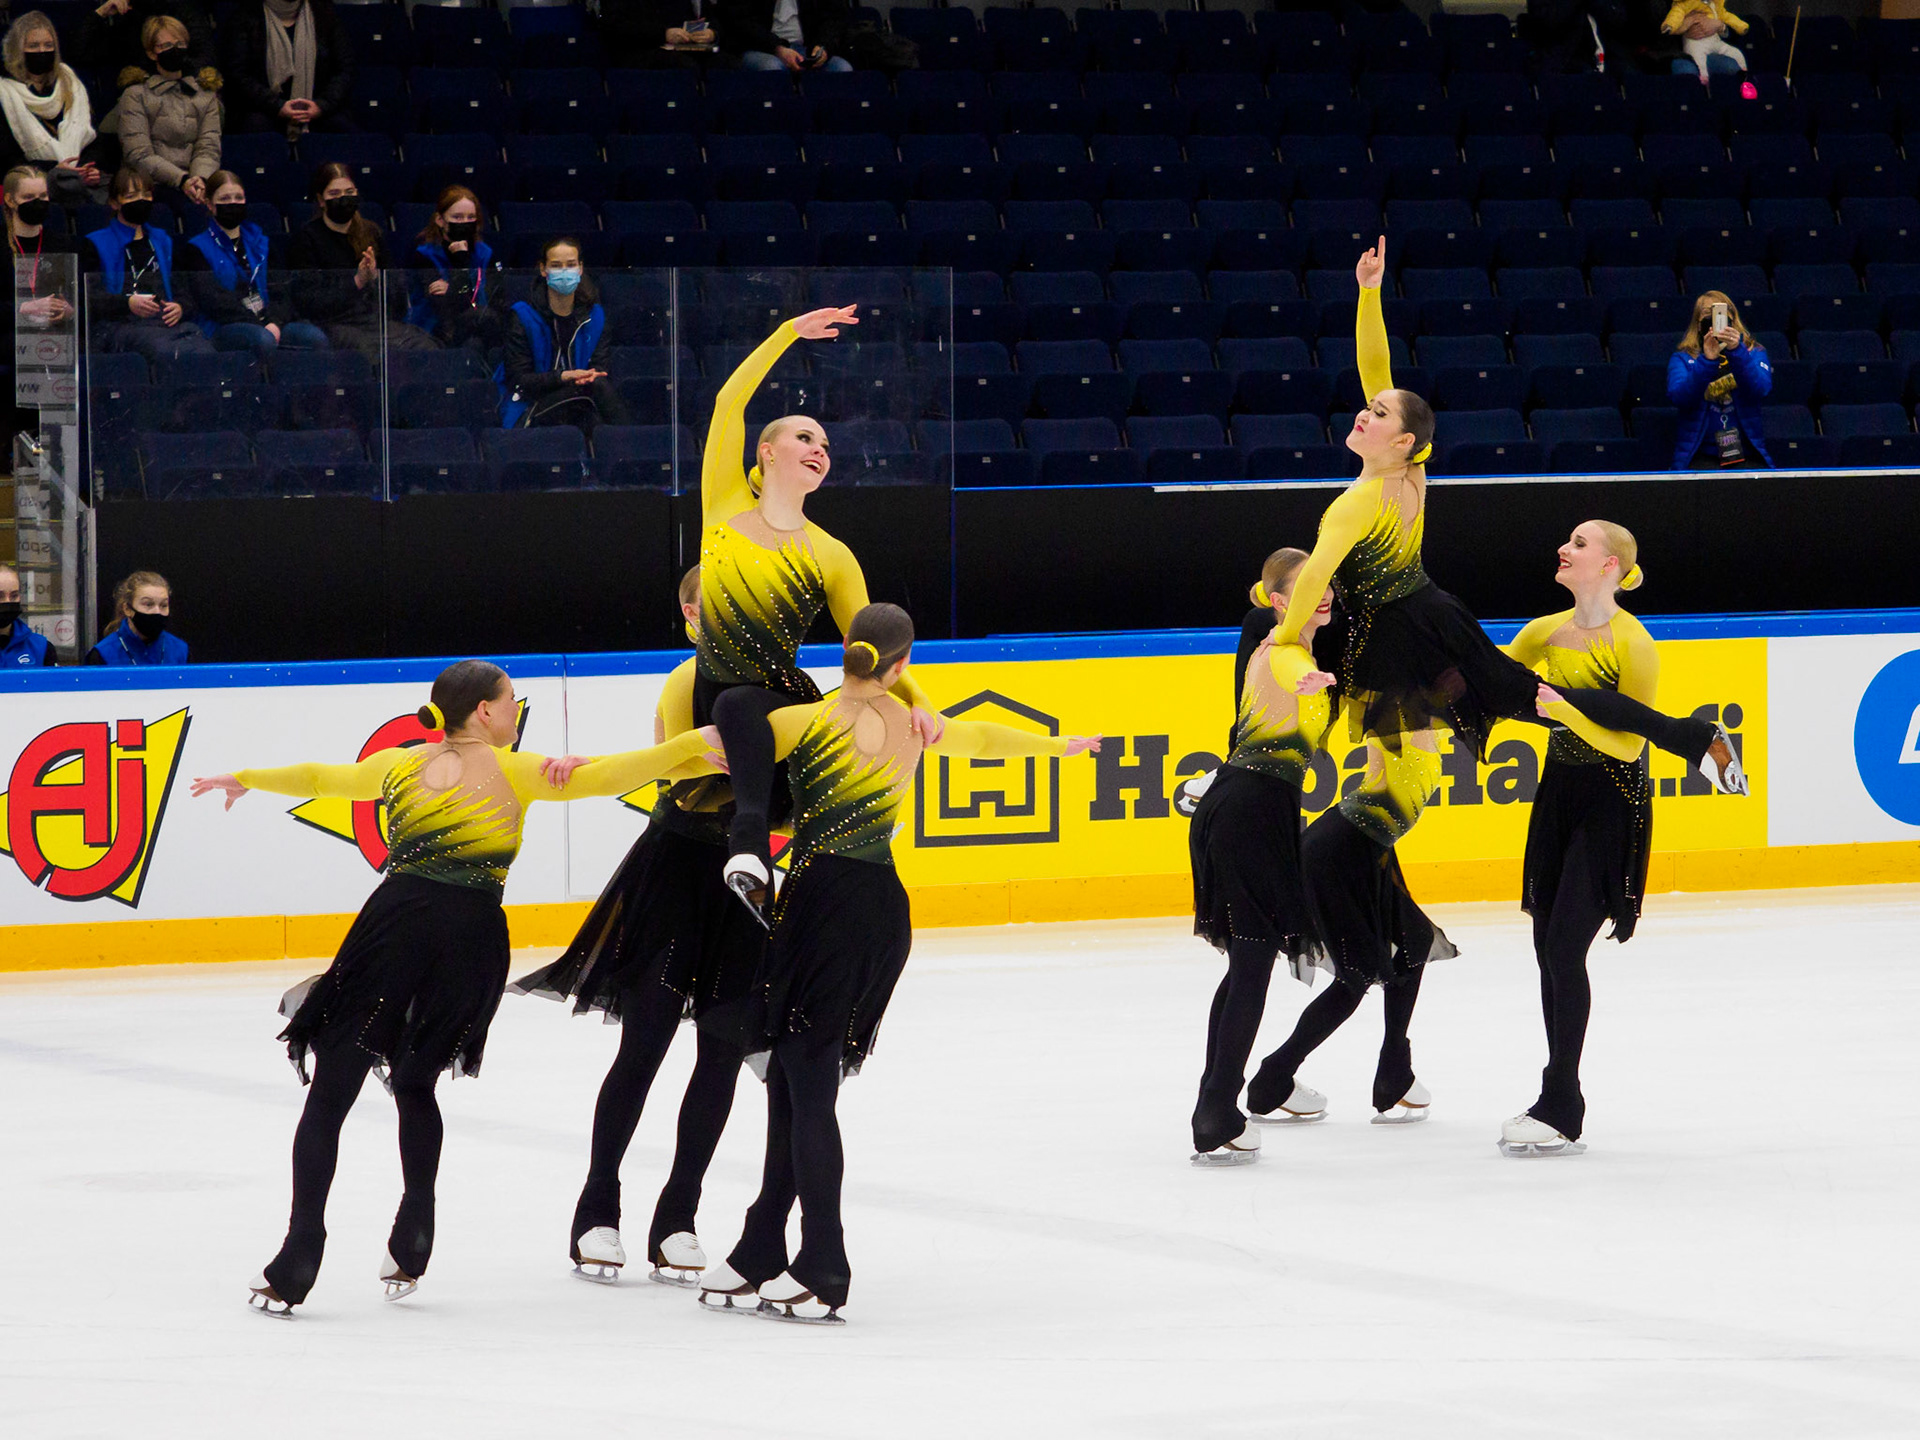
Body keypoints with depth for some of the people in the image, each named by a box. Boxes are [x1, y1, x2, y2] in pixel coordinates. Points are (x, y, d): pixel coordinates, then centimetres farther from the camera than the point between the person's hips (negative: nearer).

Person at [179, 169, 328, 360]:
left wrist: (275, 322, -10)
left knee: (315, 337, -27)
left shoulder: (259, 240, 25)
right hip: (224, 328, -5)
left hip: (269, 323, 5)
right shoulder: (196, 249, 9)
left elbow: (280, 287, 13)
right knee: (263, 340, -40)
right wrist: (259, 326, -17)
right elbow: (211, 298, -6)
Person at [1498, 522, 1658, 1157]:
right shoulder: (1547, 632, 4)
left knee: (1565, 949, -12)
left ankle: (1561, 1112, -7)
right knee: (1548, 946, 7)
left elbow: (1629, 742, -18)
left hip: (1611, 802, -7)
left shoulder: (1630, 643, -17)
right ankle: (1559, 1102, 16)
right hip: (1558, 792, 7)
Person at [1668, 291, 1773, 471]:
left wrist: (1737, 352, -21)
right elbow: (1679, 398, -8)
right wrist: (1707, 361, -20)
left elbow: (1761, 389, -8)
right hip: (1701, 455, -1)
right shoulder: (1682, 359, 12)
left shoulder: (1754, 353, 13)